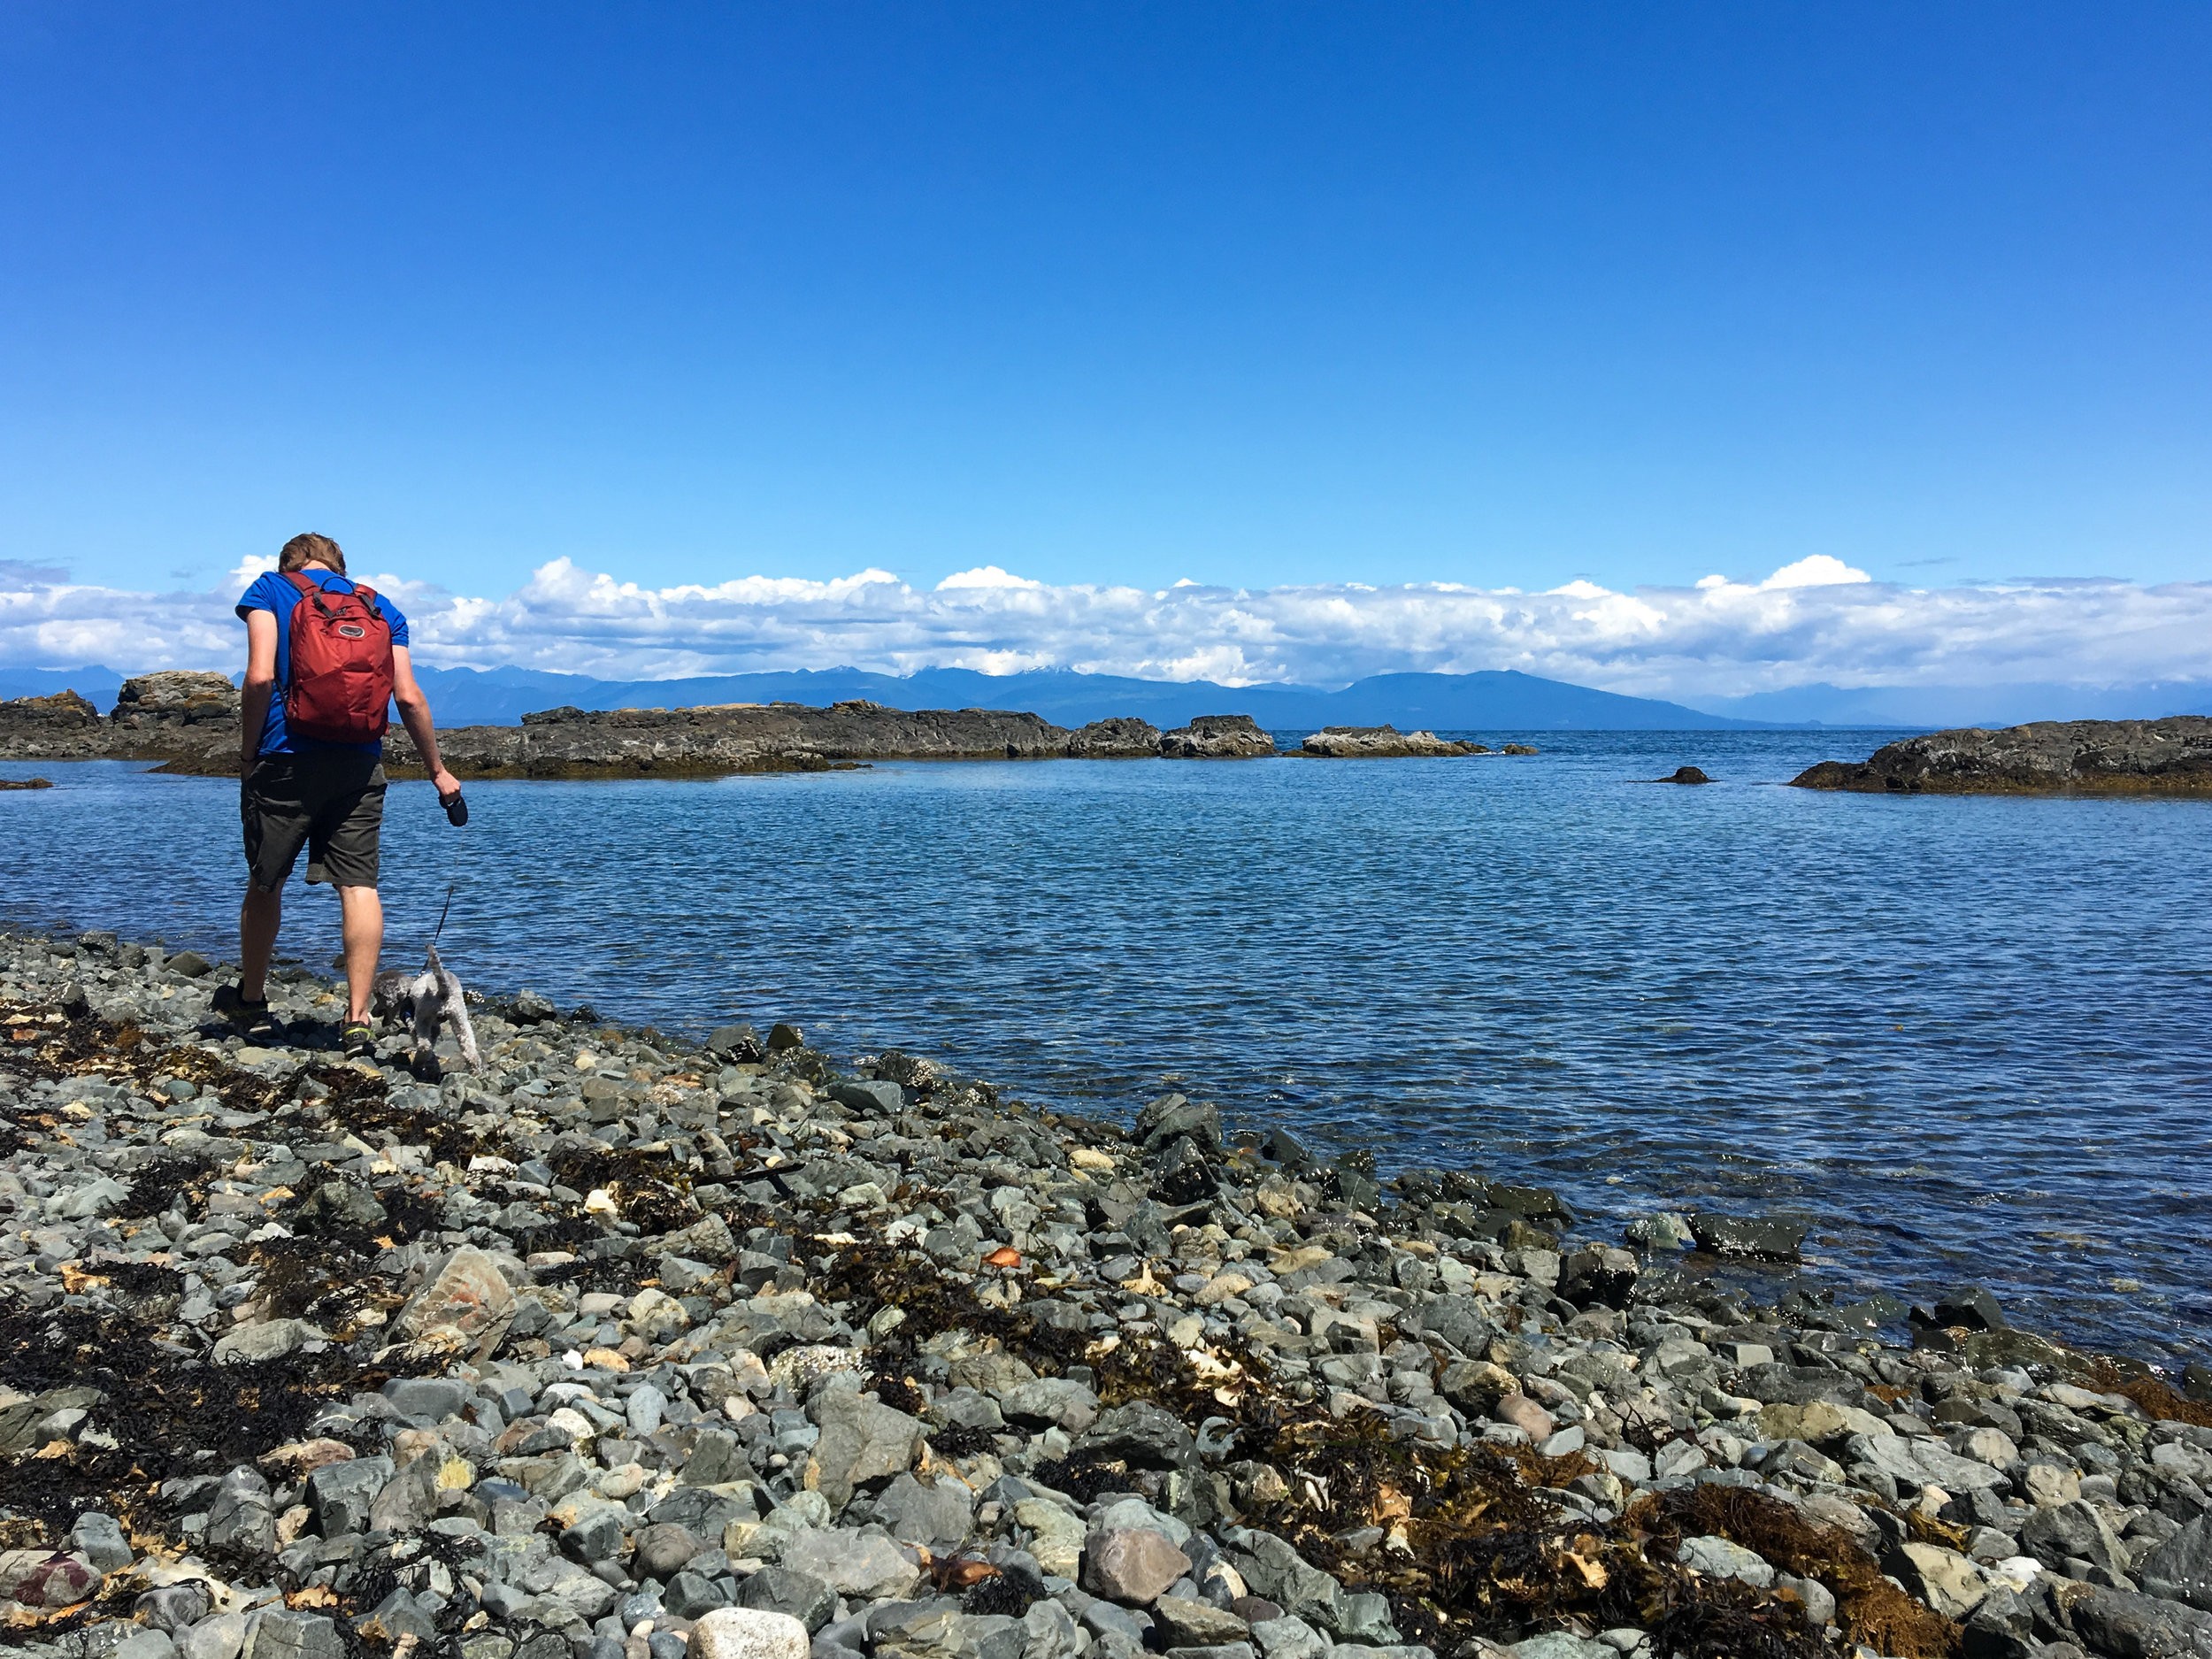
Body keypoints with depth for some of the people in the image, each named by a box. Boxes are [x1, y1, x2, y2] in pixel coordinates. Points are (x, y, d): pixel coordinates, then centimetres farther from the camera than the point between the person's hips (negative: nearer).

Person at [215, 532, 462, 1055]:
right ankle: (358, 1019, -5)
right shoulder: (380, 607, 14)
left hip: (286, 758, -2)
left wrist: (247, 753, 1)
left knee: (264, 881, 14)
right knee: (359, 885, 0)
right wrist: (438, 771, 9)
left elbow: (260, 676, -8)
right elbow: (409, 697, 4)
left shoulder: (270, 588, 6)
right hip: (360, 765, 2)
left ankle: (251, 1001, 30)